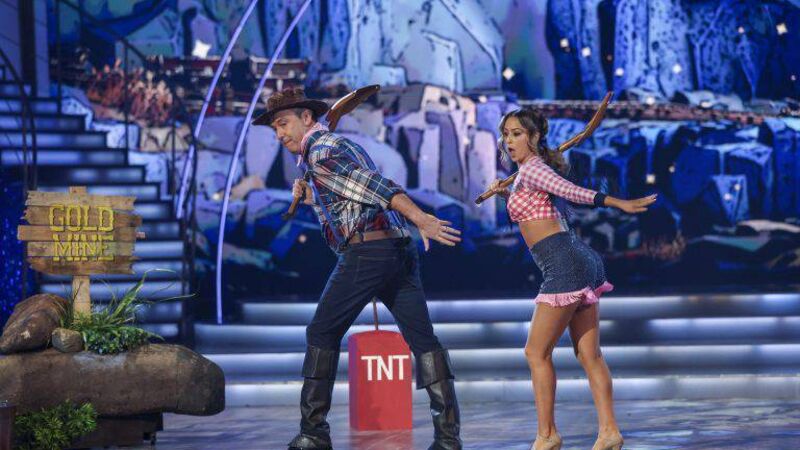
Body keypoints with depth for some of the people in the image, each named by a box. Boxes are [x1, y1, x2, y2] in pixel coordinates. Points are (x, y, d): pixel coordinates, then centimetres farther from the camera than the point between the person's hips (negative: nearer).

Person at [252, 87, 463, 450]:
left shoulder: (320, 152, -4)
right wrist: (310, 196, 16)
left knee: (322, 335, 3)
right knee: (422, 339, 2)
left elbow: (377, 187, -15)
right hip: (400, 249, 9)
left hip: (365, 252, -8)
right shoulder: (343, 145, 26)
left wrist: (421, 220, -24)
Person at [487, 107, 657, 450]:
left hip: (564, 265, -10)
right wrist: (506, 194, 24)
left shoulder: (530, 170, -6)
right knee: (588, 355, 7)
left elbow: (574, 193, -18)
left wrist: (620, 204, -25)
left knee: (536, 353, -2)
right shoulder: (536, 170, 22)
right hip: (582, 264, 10)